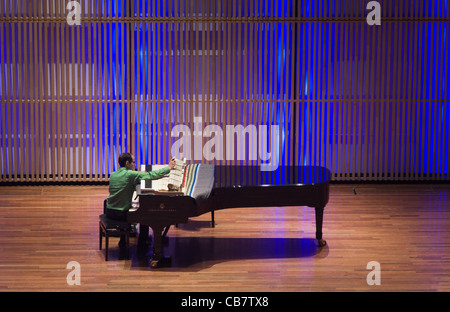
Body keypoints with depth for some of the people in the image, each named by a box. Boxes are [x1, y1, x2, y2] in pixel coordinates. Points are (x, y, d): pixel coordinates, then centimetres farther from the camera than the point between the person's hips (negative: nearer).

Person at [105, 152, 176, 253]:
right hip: (121, 214, -6)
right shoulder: (130, 174, -17)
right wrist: (169, 168, -6)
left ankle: (123, 242, 35)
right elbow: (152, 175, -16)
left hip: (109, 211, 6)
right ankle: (142, 244, 23)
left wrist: (140, 174, 18)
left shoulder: (113, 175, 4)